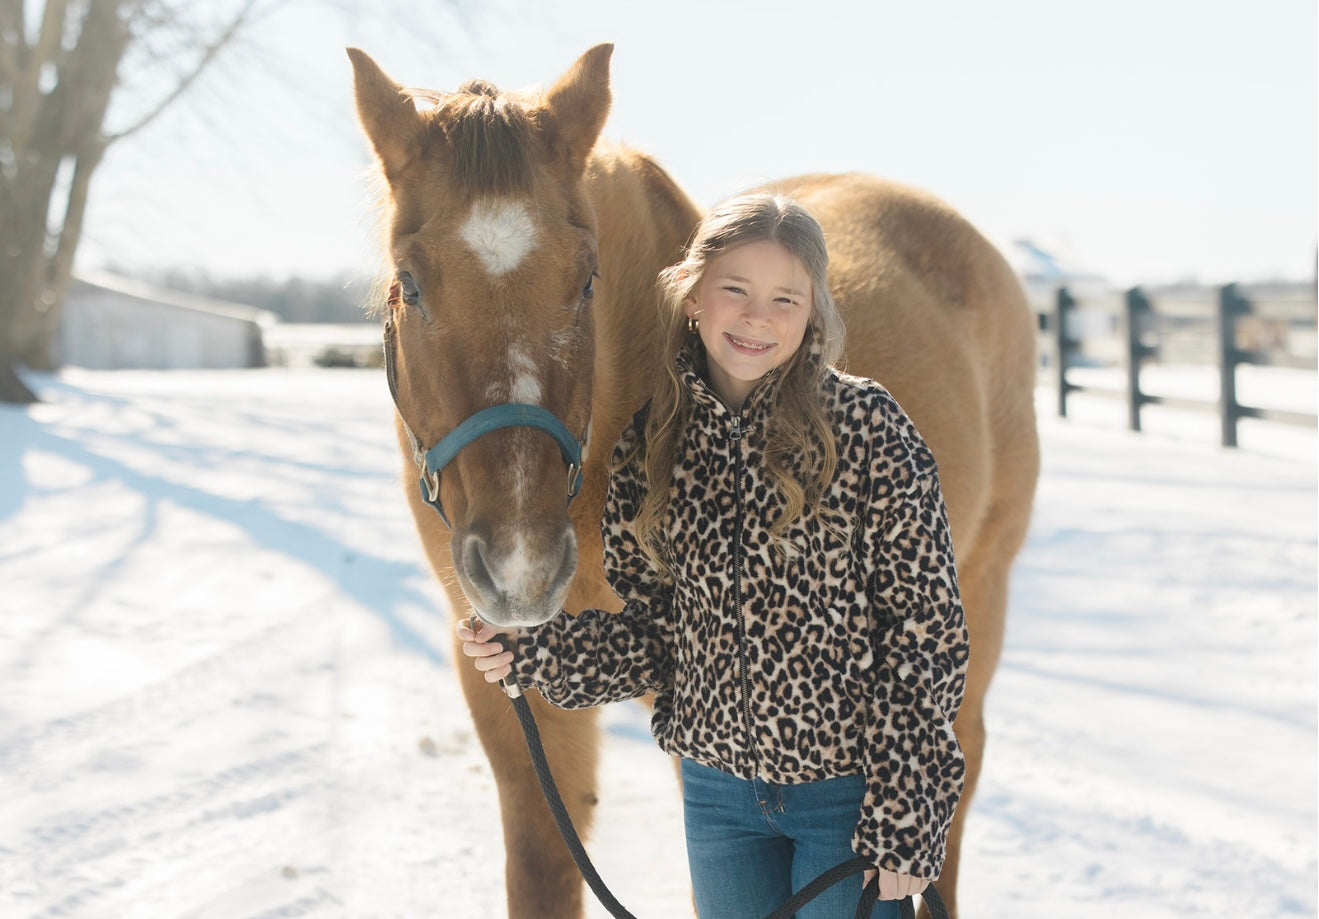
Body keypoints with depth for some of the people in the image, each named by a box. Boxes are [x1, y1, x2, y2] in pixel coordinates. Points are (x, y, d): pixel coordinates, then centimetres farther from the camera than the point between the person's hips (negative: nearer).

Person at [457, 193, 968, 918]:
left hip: (849, 792, -3)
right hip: (717, 788, 4)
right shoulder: (652, 443, 0)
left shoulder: (866, 427, -11)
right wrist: (532, 652, -12)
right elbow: (652, 633, 6)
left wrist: (904, 824, -13)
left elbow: (925, 628, -11)